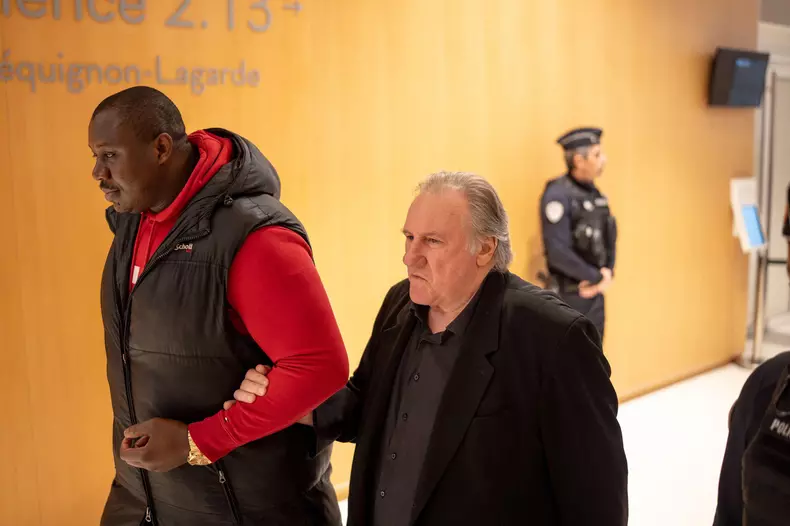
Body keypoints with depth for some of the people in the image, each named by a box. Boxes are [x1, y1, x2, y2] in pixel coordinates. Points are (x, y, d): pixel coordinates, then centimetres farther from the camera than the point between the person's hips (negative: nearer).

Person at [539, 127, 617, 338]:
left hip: (595, 294, 8)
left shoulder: (595, 194, 10)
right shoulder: (558, 194, -17)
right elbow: (558, 252, -24)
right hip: (568, 296, -8)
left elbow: (609, 239, 16)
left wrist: (608, 273, -3)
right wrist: (598, 277, -14)